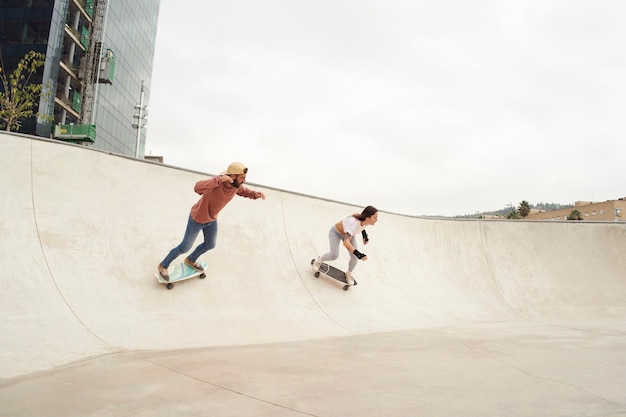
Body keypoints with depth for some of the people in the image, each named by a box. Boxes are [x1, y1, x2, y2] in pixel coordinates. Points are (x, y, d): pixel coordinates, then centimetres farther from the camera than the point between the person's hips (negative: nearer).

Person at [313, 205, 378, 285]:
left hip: (349, 232, 6)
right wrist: (358, 254, -61)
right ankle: (319, 260, 16)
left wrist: (365, 235, 4)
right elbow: (346, 242, -55)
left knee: (355, 257, -5)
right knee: (334, 255, -18)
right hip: (336, 232, -6)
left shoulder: (366, 221, -25)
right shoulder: (353, 222, -46)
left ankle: (349, 273, 25)